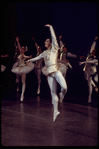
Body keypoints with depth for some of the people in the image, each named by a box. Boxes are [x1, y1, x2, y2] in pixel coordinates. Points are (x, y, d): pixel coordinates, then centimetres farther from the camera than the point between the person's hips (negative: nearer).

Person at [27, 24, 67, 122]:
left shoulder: (54, 49, 5)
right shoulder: (44, 53, 20)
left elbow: (54, 38, -6)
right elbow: (38, 57, 39)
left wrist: (50, 27, -6)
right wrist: (30, 60, 53)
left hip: (56, 71, -5)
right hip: (49, 74, 5)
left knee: (64, 87, -26)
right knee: (53, 92, 3)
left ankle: (62, 94, 10)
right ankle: (56, 111, 7)